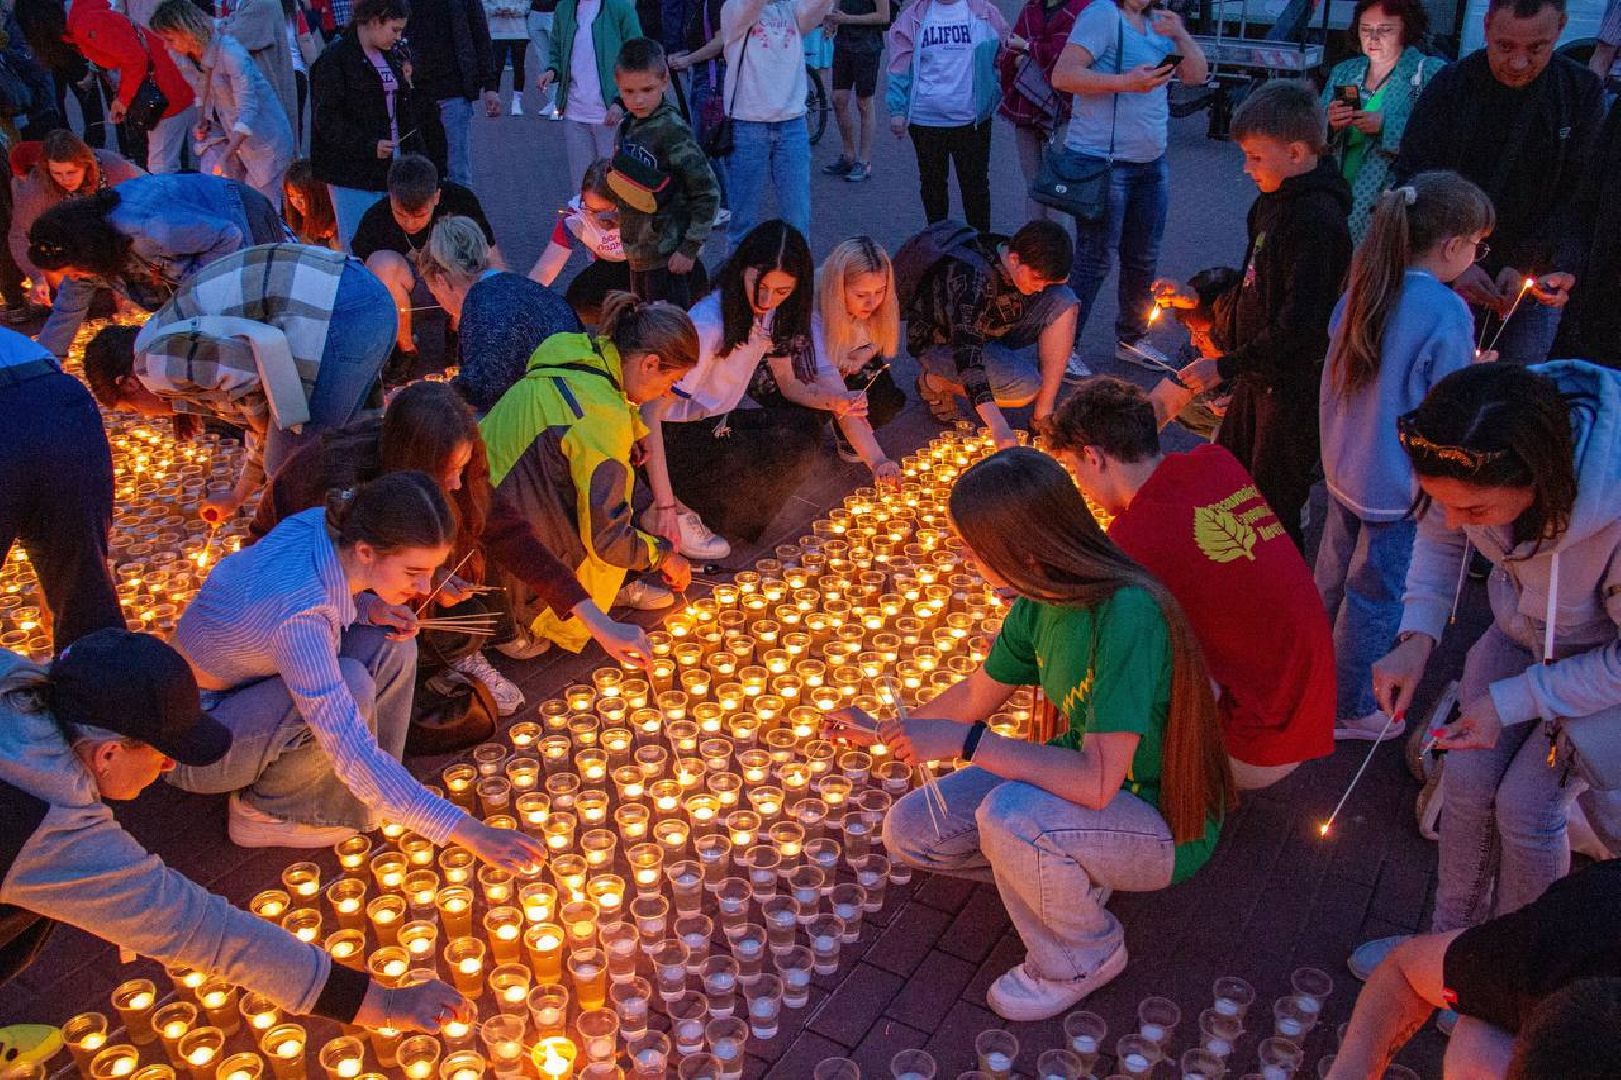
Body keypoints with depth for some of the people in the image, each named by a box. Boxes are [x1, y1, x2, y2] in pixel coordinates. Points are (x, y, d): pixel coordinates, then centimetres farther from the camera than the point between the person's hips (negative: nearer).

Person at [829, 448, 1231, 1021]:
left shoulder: (1128, 615, -34)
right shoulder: (1038, 600, -8)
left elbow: (1096, 782, -37)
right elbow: (976, 697, 9)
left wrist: (963, 741, -32)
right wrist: (881, 731, 19)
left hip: (1159, 825, -7)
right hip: (1083, 776, 7)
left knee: (1009, 817, -36)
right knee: (908, 830, -2)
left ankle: (1081, 959, -6)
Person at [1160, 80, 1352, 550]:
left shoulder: (1317, 222, -26)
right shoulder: (1274, 201, 6)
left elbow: (1299, 329, -29)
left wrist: (1225, 367, -25)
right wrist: (1198, 298, 10)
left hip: (1293, 390, -10)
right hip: (1257, 378, 10)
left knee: (1272, 511, 3)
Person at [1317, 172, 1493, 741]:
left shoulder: (1364, 289, -2)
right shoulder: (1447, 314, -24)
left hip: (1345, 467, 7)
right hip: (1397, 484, -7)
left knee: (1332, 578, 23)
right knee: (1373, 596, 8)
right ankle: (1350, 709, 24)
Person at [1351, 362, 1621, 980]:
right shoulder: (1480, 455, -29)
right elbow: (1440, 535, -4)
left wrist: (1511, 704, -23)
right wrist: (1416, 639, -15)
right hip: (1520, 632, 5)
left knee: (1525, 807, -4)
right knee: (1467, 780, 5)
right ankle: (1449, 941, 28)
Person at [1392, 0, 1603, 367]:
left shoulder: (1582, 93, -1)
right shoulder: (1450, 86, -5)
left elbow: (1575, 199, -3)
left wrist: (1525, 266, -19)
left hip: (1535, 288, 1)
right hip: (1452, 282, -1)